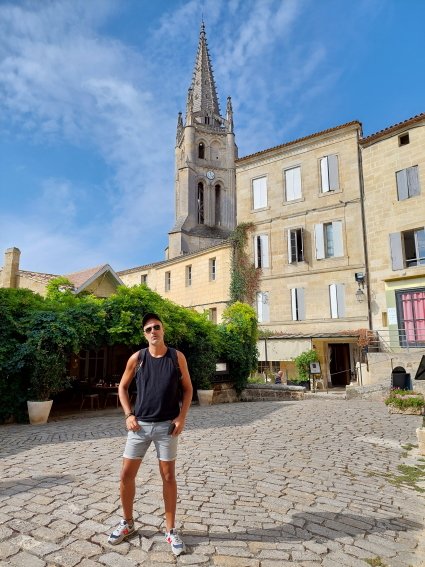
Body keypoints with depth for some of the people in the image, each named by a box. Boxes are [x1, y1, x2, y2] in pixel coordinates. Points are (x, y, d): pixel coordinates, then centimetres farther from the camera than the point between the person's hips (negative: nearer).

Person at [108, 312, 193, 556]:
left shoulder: (177, 357, -5)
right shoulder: (137, 358, -3)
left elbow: (188, 388, 2)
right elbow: (123, 387, 9)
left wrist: (182, 417, -8)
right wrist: (128, 415, -1)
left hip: (167, 426, -1)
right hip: (140, 425, 2)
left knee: (168, 477, 7)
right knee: (126, 475, 7)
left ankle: (171, 530, 24)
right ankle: (128, 523, 32)